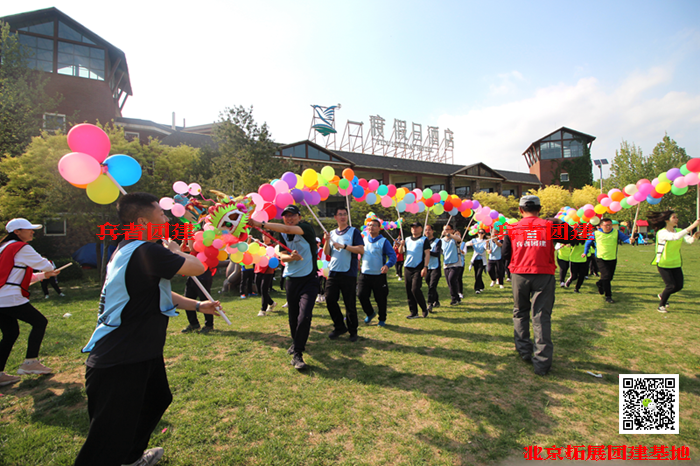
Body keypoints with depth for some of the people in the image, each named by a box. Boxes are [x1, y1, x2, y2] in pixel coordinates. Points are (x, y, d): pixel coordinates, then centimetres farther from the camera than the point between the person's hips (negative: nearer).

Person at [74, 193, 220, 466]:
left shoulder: (129, 251, 10)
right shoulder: (147, 251, -25)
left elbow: (158, 293, 18)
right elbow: (198, 268, -19)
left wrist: (197, 306, 20)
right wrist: (176, 251, 0)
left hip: (140, 353, 11)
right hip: (118, 364, -11)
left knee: (157, 401, 30)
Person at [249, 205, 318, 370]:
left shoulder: (306, 228, -9)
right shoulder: (282, 235, 7)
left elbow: (288, 229, -27)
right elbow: (282, 256, 0)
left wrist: (261, 224, -29)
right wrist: (292, 257, -24)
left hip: (309, 279, -5)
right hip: (291, 279, 5)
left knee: (304, 316, -14)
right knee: (293, 316, 12)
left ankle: (297, 354, -4)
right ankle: (296, 343, 37)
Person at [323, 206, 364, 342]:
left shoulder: (353, 231, 0)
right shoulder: (332, 233, 14)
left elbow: (361, 249, -12)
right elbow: (326, 253, 9)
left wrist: (344, 246, -19)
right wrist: (327, 241, -8)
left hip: (349, 273, -4)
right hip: (333, 272, 5)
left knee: (350, 303, 2)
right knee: (330, 300, 3)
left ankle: (353, 331, 18)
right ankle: (339, 327, 21)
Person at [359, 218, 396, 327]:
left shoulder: (383, 241, -3)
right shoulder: (364, 240, 10)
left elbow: (393, 256, -9)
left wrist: (387, 265, -27)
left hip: (379, 276, -3)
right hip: (364, 274, 4)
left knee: (380, 298, 4)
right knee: (361, 295, -1)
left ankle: (382, 319, 25)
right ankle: (370, 313, 26)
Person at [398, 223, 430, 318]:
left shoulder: (424, 240, 1)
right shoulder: (407, 240, 17)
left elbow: (427, 254, -5)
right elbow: (401, 252, 16)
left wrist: (425, 267, -14)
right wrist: (402, 245, -4)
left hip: (418, 269, -5)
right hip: (407, 268, 6)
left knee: (415, 289, -15)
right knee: (409, 291, 5)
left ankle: (424, 309, 7)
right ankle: (413, 312, 14)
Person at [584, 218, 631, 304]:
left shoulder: (616, 232, -1)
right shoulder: (596, 234, -5)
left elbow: (625, 238, -15)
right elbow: (588, 242, 9)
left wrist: (630, 240, -37)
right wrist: (585, 252, 8)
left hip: (612, 259, 3)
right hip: (600, 258, -3)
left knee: (610, 277, 14)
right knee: (606, 276, -14)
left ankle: (599, 284, 46)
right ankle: (608, 296, -5)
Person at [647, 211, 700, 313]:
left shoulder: (679, 231, 3)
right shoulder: (661, 232, -18)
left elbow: (689, 240, -11)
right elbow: (675, 237, -36)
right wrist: (692, 226, -37)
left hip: (676, 264, 6)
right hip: (663, 264, -6)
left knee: (679, 286, 4)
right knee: (671, 285, -8)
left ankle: (662, 295, 34)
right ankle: (661, 306, 13)